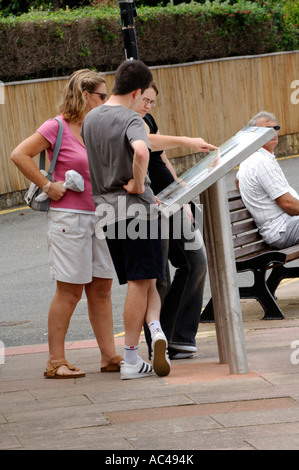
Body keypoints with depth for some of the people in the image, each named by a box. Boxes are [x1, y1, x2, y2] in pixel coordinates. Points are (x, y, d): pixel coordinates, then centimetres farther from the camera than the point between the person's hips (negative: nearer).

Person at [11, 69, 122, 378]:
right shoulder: (57, 127, -9)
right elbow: (20, 155, -14)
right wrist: (47, 186, -14)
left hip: (98, 217, 7)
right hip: (68, 217, -7)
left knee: (101, 287, 8)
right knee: (69, 291, -4)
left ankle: (109, 356, 14)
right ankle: (55, 362, 2)